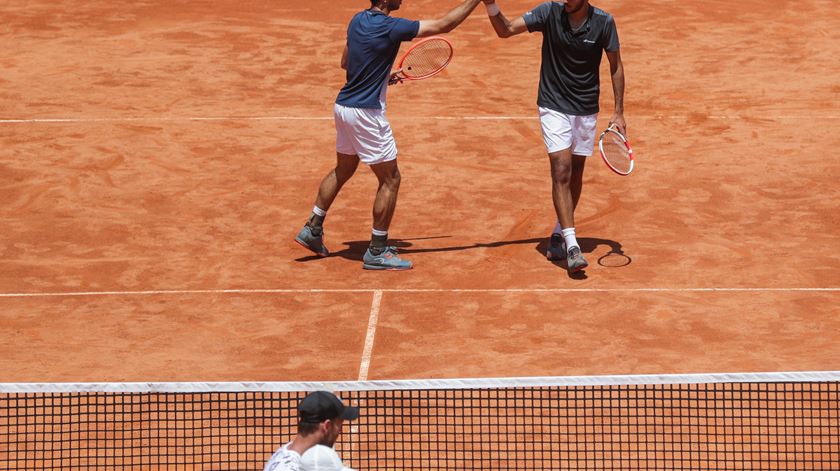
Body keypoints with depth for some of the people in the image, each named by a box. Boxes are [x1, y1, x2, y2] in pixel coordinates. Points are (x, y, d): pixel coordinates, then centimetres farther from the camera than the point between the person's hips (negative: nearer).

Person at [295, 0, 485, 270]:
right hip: (366, 113, -9)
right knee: (390, 179, 1)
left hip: (344, 106, 9)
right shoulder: (390, 27, -21)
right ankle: (377, 252, 5)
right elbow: (444, 25, -18)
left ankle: (312, 230, 30)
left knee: (343, 171, 24)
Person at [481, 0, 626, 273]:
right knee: (561, 171, -14)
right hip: (554, 106, -2)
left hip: (586, 109, 2)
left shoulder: (603, 22, -10)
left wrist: (618, 112, -1)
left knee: (575, 174, 11)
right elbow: (505, 30, -10)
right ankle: (571, 246, -19)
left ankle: (559, 234, 29)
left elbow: (615, 65, 1)